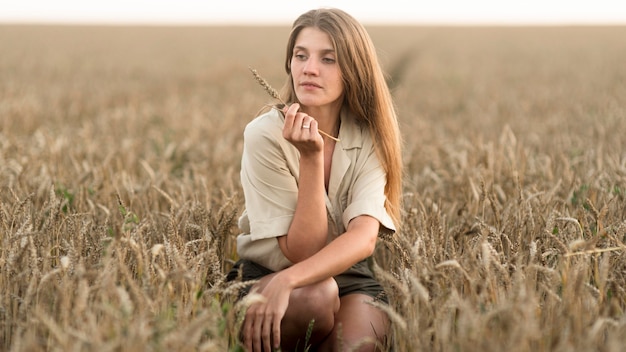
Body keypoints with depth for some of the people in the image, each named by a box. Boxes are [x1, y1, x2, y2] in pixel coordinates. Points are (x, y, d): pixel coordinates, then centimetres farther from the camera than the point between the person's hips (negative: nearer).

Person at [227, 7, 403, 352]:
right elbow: (301, 252, -20)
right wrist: (311, 157, -30)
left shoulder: (369, 138, -9)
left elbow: (365, 236, -25)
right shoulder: (265, 135, -17)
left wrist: (287, 281, -41)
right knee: (317, 295, -35)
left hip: (348, 276, 2)